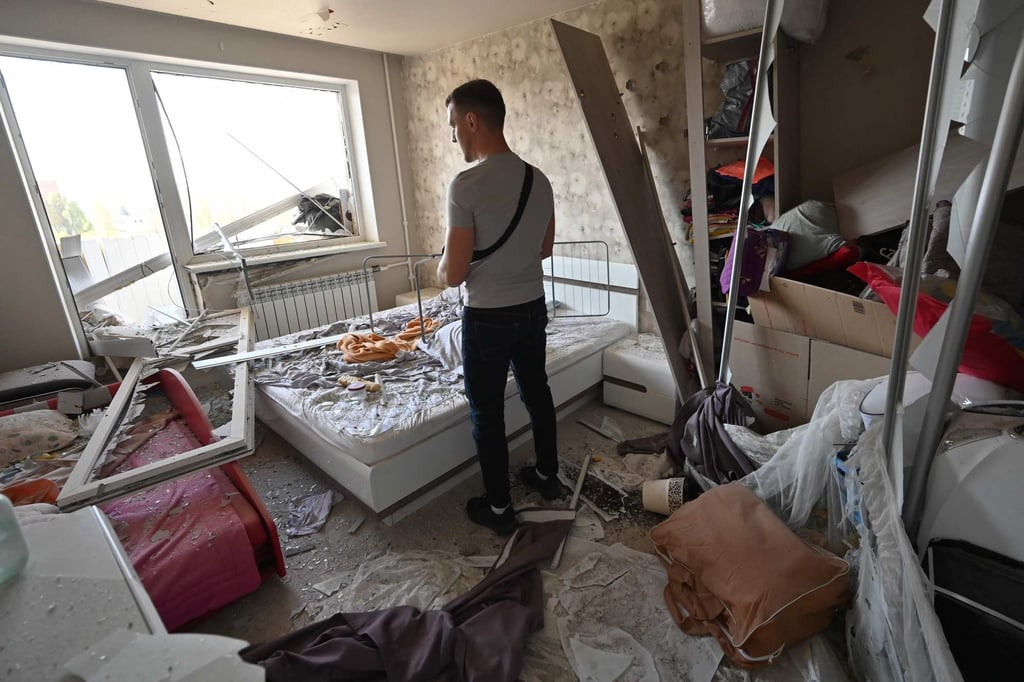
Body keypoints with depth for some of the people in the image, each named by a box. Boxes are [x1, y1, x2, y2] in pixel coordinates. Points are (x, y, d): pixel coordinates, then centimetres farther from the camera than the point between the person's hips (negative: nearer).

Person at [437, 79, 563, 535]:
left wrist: (441, 266, 3)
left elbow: (453, 274, -19)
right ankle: (547, 475, 40)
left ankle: (498, 509, 24)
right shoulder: (539, 180, 3)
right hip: (533, 307, 7)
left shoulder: (466, 185, -20)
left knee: (487, 412, 8)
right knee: (536, 392, 21)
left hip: (487, 317, -7)